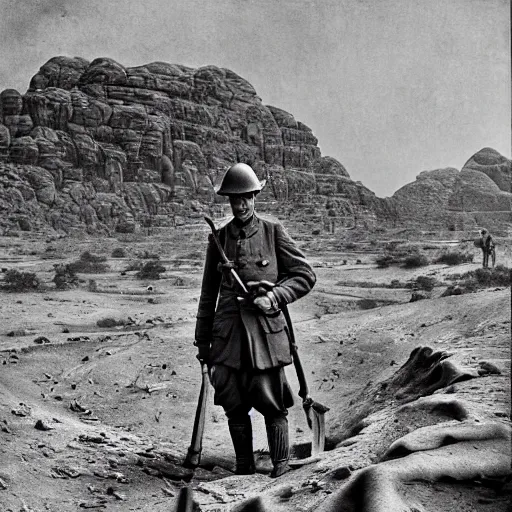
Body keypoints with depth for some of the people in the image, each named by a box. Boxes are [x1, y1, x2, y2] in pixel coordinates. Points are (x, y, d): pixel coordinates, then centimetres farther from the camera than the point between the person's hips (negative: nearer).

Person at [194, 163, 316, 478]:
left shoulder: (273, 231, 3)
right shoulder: (219, 237, 11)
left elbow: (306, 275, 4)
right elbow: (209, 292, 17)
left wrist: (274, 296, -11)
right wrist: (202, 339, 17)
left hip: (265, 330, -3)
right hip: (228, 331, 3)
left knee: (271, 403, -3)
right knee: (234, 404, 5)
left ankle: (281, 468, 12)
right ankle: (244, 469, 19)